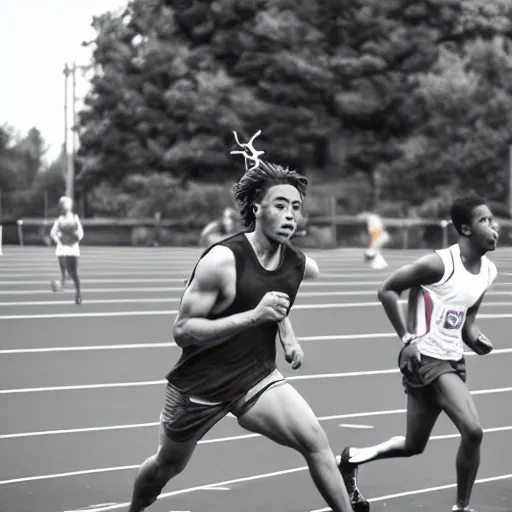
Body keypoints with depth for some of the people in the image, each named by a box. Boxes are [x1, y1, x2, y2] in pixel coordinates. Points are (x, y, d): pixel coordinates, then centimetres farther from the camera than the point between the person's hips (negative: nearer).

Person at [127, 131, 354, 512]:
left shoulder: (303, 266, -7)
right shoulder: (222, 261, -25)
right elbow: (182, 331, -24)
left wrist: (287, 333, 3)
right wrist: (254, 315, -31)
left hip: (257, 380, 3)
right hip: (200, 384, -3)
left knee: (315, 441, -21)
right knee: (167, 466, 19)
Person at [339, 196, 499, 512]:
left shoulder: (488, 272, 5)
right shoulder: (440, 264, -18)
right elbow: (388, 290, -11)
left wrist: (476, 339, -4)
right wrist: (407, 338, -15)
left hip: (453, 361, 8)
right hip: (426, 358, -8)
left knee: (414, 445, 16)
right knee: (472, 430, -20)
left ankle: (353, 459, 38)